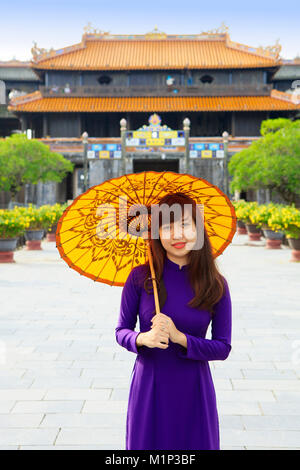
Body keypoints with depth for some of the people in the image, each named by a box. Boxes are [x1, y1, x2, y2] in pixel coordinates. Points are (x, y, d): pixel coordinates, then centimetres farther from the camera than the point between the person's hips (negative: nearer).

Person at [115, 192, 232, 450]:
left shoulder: (216, 284, -6)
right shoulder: (140, 277, -7)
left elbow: (223, 348, -5)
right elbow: (122, 331, 1)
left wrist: (179, 337, -19)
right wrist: (143, 338, -20)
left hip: (193, 390, 1)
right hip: (149, 387, 0)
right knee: (146, 446, 11)